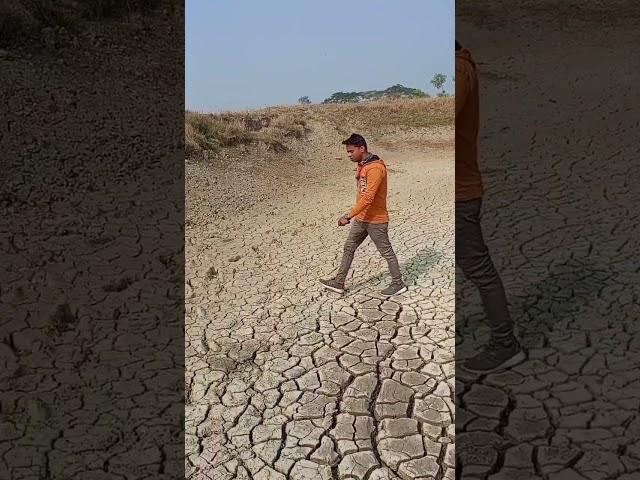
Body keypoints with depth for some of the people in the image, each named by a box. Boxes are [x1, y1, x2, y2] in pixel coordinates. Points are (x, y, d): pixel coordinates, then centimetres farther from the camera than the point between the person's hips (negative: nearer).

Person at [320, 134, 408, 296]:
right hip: (361, 218, 9)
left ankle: (398, 284, 22)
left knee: (386, 252, 6)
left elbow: (368, 197, -29)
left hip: (376, 220, -9)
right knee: (349, 248, 12)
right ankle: (338, 283, 22)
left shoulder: (375, 168, -23)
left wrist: (348, 216, -28)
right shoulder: (361, 165, 8)